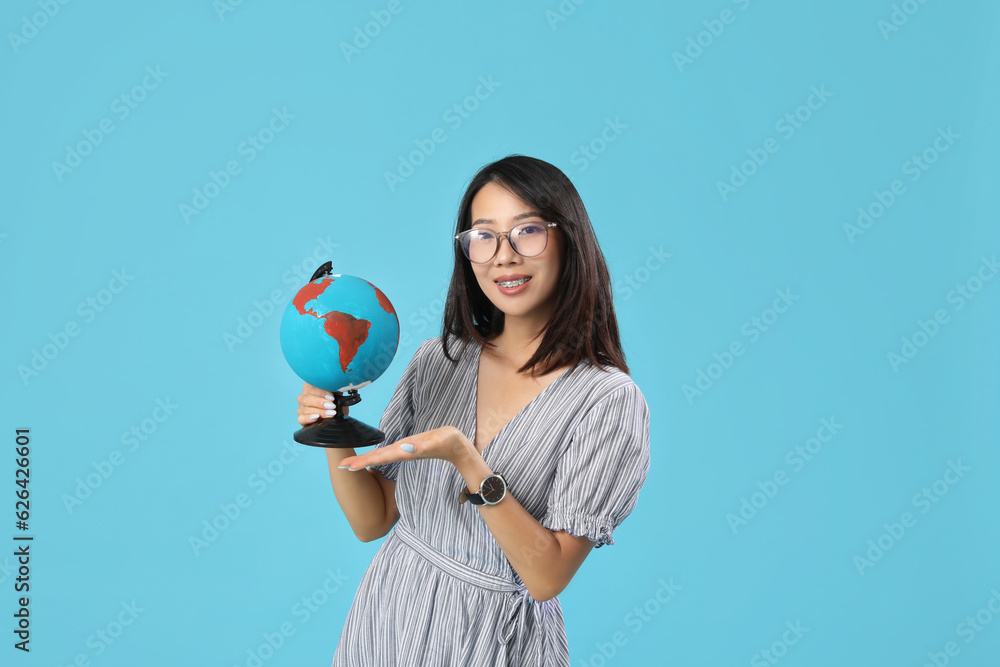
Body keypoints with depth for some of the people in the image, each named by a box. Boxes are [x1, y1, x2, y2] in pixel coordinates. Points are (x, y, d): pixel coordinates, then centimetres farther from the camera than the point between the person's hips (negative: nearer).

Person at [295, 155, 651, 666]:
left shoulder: (608, 399, -16)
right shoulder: (436, 361, -2)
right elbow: (372, 522, 1)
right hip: (384, 618, 4)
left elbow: (547, 578, -20)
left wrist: (465, 459, -29)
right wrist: (335, 440, -16)